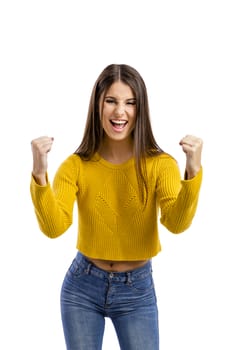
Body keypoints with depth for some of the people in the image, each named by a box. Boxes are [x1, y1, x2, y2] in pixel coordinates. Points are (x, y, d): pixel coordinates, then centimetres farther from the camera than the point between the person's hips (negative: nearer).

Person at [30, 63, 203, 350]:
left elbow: (177, 223, -25)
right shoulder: (76, 165, -9)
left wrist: (193, 171, -40)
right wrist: (39, 175, -34)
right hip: (82, 286, 1)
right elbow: (54, 227, -20)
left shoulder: (159, 164, -11)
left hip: (137, 290, -1)